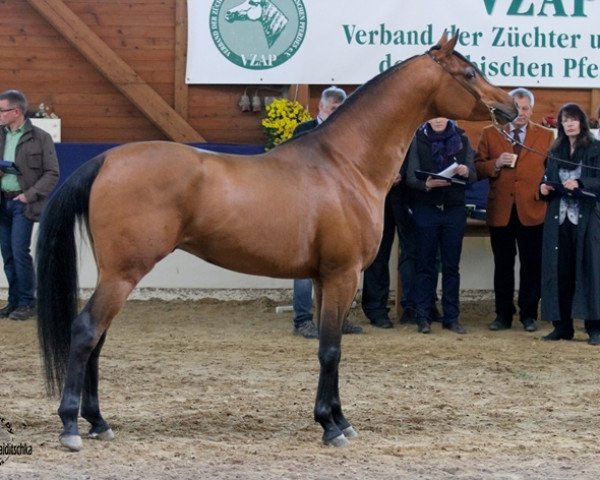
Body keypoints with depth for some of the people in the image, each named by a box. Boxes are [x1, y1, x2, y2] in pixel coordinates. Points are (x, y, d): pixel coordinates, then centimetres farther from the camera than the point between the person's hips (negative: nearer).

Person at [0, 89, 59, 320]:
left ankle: (27, 303, -2)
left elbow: (52, 174, -6)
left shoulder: (40, 138, -5)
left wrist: (30, 195, -14)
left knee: (19, 252, -10)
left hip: (23, 203, -5)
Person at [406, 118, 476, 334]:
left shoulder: (461, 139, 5)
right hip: (426, 209, -2)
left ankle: (451, 317, 9)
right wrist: (426, 184, -26)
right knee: (425, 264, 1)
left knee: (451, 265, 4)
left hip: (455, 209, 2)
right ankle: (423, 317, 5)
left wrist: (466, 172, -20)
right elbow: (411, 177, -6)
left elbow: (473, 176, 3)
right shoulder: (418, 139, 0)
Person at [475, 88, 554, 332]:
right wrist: (496, 163, -12)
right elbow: (478, 169, 6)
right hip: (501, 210, 1)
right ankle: (503, 314, 14)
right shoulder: (490, 134, 9)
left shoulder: (546, 136, 7)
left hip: (532, 209, -1)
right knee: (503, 265, 7)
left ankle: (529, 315, 10)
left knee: (531, 265, 2)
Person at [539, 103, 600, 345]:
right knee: (559, 271, 1)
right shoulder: (555, 151, 14)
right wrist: (544, 188, -2)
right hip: (559, 218, 4)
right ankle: (562, 325, 6)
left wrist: (580, 184, -23)